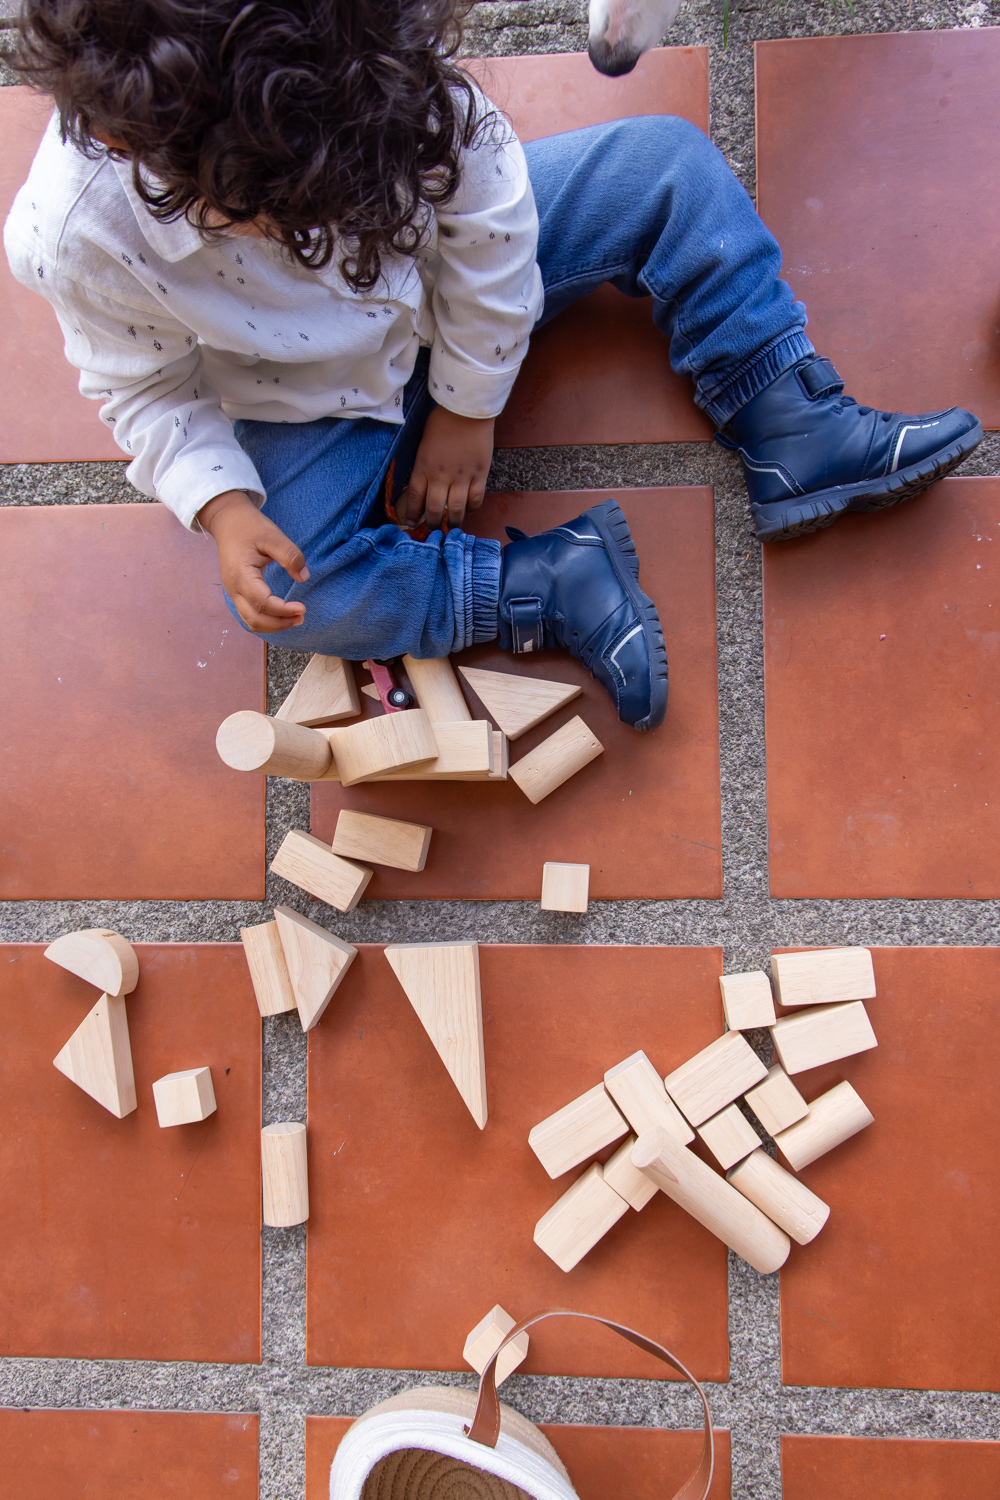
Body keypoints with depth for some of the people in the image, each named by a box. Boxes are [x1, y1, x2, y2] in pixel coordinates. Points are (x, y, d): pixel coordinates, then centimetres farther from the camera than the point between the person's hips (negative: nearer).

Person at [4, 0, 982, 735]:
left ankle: (799, 437, -3)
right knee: (285, 594, -27)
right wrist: (221, 505, -32)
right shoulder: (81, 238, -32)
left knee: (670, 163, -8)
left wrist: (467, 407, -10)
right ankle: (554, 583, -17)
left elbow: (485, 202, -15)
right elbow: (148, 390, -14)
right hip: (318, 399, -2)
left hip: (459, 275, 2)